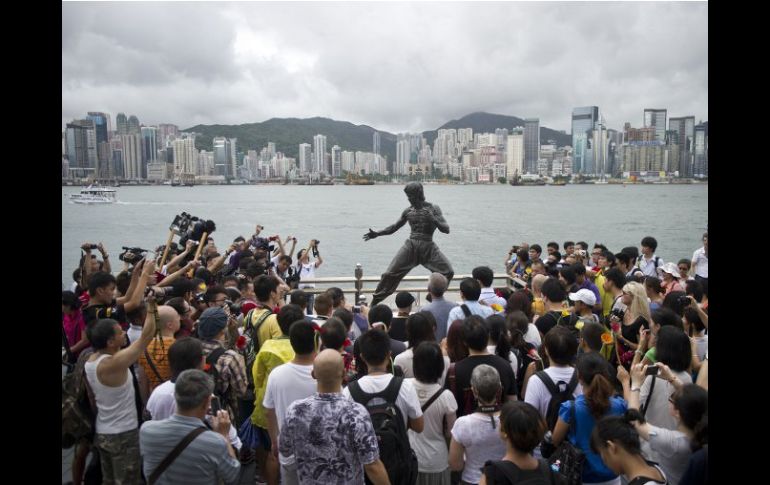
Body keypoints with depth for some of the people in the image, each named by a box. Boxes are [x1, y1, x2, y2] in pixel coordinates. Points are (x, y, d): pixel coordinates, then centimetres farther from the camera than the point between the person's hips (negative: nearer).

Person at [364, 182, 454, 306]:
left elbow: (446, 229, -5)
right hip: (410, 246, 1)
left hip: (428, 246, 0)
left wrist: (433, 219, -22)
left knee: (448, 272, -10)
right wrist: (377, 233, 5)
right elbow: (394, 227, 17)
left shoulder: (433, 208, 1)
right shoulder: (408, 211, 8)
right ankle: (374, 302, 4)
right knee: (390, 273, -7)